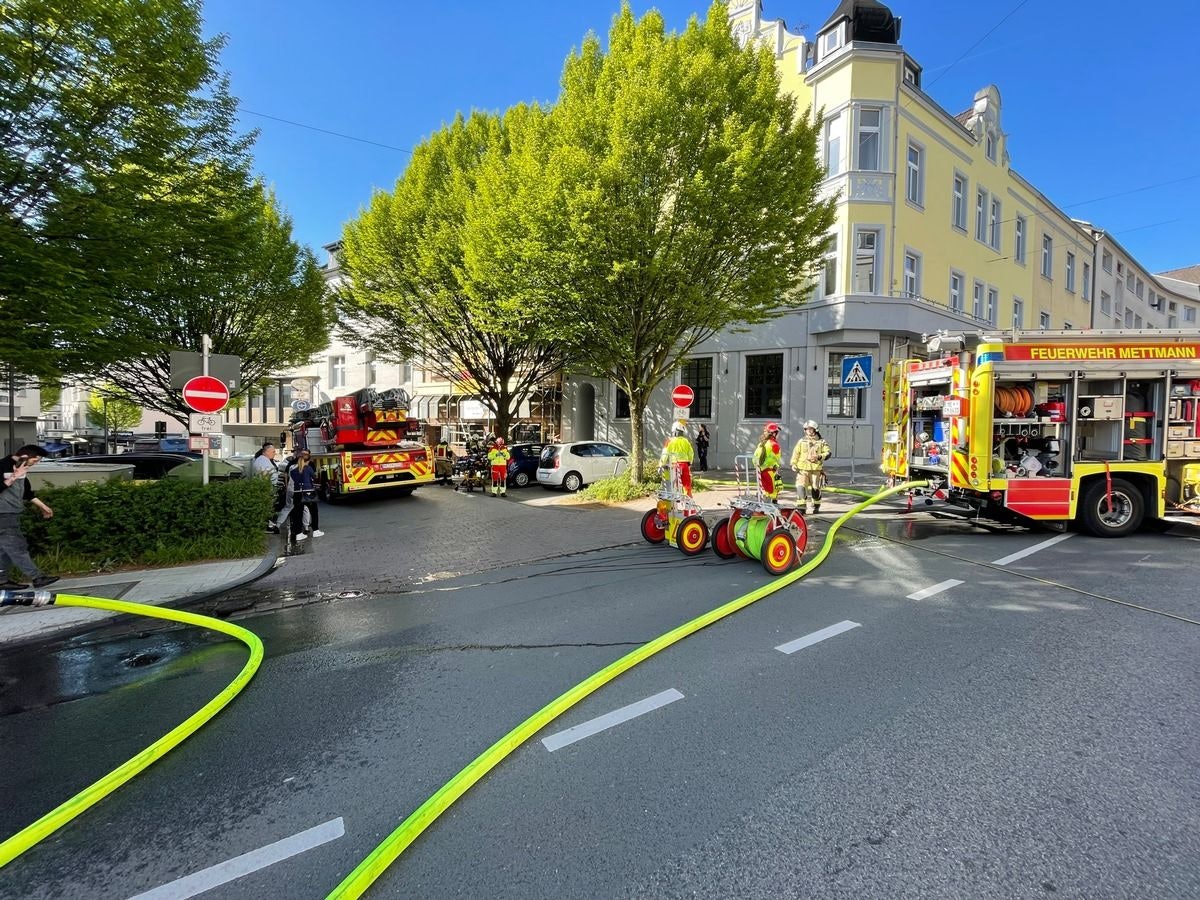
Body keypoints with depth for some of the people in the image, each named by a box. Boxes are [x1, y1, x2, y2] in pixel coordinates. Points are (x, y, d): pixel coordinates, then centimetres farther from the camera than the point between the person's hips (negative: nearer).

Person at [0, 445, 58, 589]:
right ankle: (38, 577, -8)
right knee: (17, 547, -7)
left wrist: (42, 506, 27)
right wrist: (14, 477, -28)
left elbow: (27, 491, 21)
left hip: (13, 514, 9)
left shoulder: (21, 469, 10)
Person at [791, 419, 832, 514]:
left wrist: (819, 457, -13)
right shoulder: (801, 441, 7)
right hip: (803, 468, 0)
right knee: (800, 487, -15)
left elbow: (828, 452, 5)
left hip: (816, 469, 0)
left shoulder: (821, 441, 5)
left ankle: (816, 506, 29)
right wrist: (793, 464, -6)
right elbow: (796, 453, 5)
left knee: (816, 489, 10)